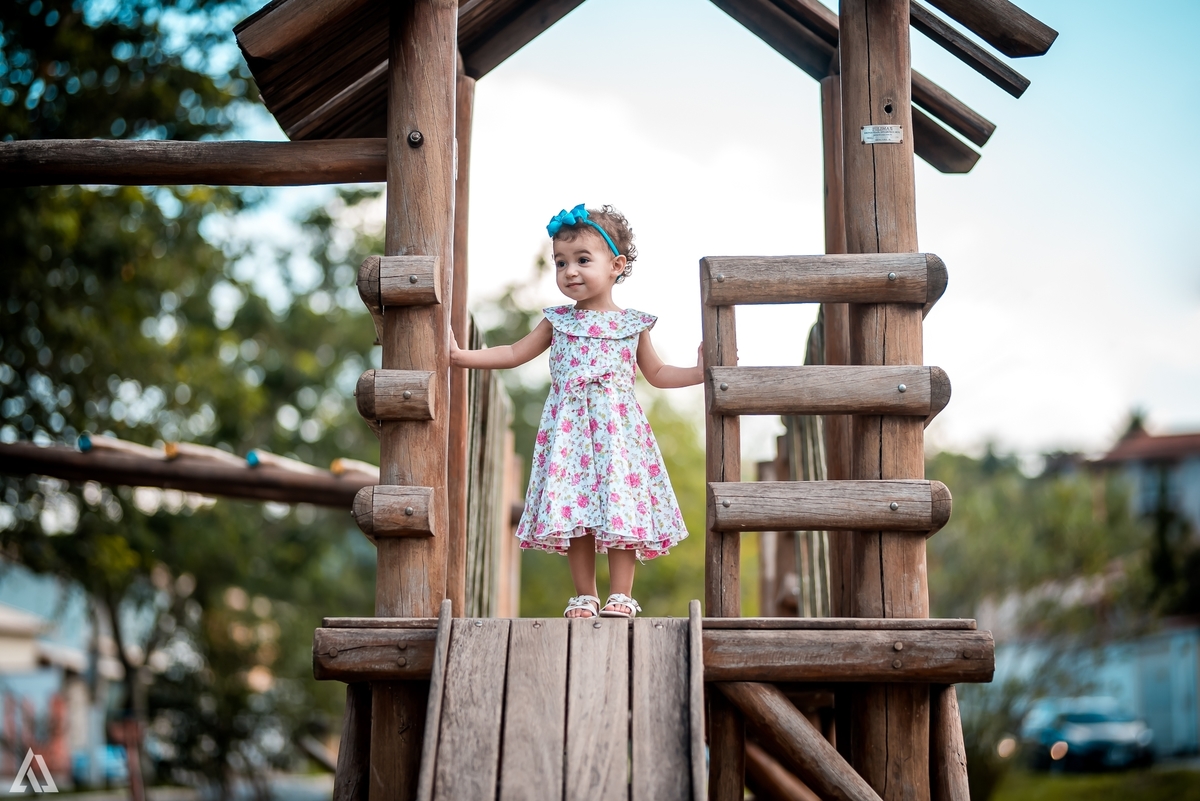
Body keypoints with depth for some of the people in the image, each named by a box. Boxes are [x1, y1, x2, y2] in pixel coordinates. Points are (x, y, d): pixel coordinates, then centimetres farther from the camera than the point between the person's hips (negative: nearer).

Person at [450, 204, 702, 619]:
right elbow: (515, 353, 14)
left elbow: (657, 373, 17)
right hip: (569, 432, 1)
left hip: (617, 431, -1)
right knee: (574, 510, -1)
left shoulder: (633, 324, 6)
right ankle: (584, 596, 9)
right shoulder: (558, 321, 8)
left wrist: (700, 372, 5)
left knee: (620, 507, -7)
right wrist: (461, 356, 7)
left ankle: (621, 597, 0)